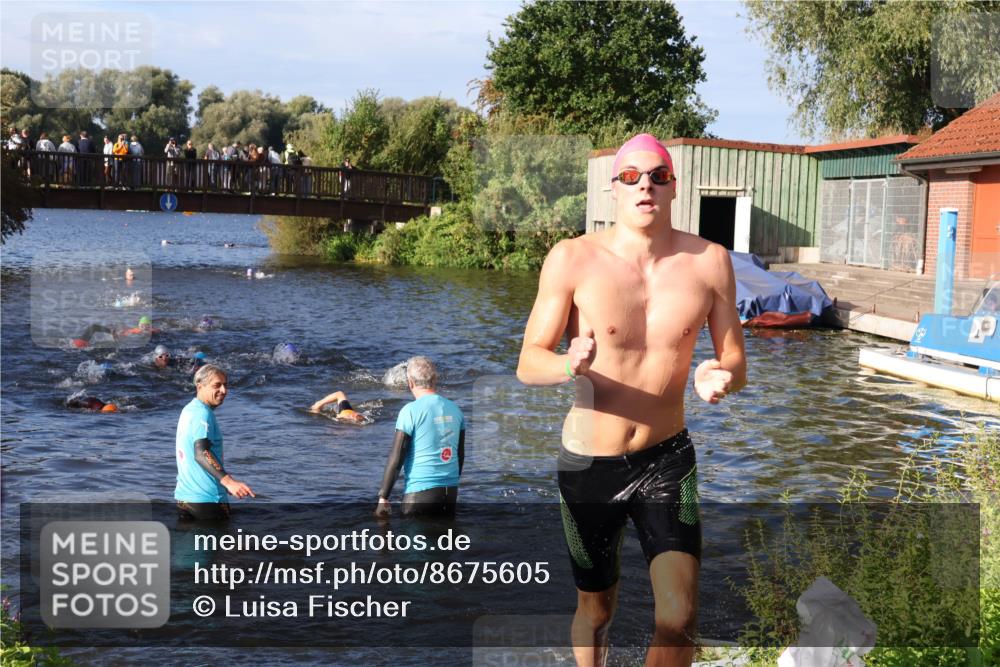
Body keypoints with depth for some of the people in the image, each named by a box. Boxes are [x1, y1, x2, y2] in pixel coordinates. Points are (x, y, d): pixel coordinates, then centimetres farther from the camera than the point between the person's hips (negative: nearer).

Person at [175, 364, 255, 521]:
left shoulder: (189, 409, 13)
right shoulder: (203, 414, -16)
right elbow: (201, 453, -30)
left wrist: (224, 480, 35)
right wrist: (228, 481, -43)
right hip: (206, 499, -9)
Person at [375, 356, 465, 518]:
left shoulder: (411, 411, -10)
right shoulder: (454, 409, 8)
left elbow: (396, 458, -10)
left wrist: (383, 497, -4)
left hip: (420, 491, -6)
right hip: (451, 491, 6)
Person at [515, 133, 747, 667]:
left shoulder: (709, 262, -7)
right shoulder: (573, 259, -13)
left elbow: (735, 362, 0)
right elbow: (527, 363, -13)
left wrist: (721, 378, -25)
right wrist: (569, 364, -37)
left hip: (667, 459, 1)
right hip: (589, 464, -1)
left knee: (679, 615, -14)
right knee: (596, 611, 18)